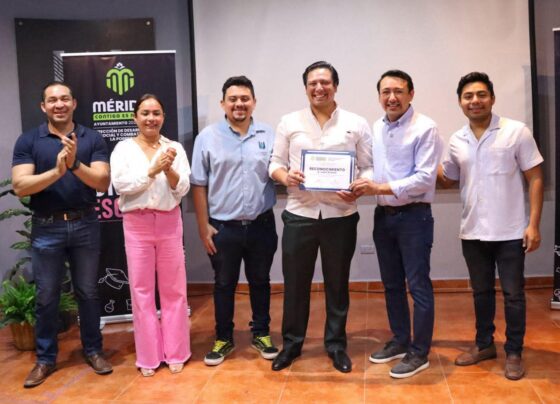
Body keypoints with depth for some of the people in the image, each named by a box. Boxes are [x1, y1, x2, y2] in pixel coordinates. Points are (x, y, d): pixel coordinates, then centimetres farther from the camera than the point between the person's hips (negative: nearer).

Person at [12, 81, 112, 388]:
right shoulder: (28, 140, -1)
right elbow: (20, 186, -11)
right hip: (46, 228, 0)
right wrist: (56, 171, -25)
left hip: (85, 225, 0)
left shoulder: (92, 139, 0)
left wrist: (76, 165, -26)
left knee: (87, 292, 12)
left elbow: (103, 183, -9)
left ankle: (93, 350, 27)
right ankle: (45, 358, 24)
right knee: (46, 297, 9)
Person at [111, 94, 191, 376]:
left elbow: (182, 189, -3)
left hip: (168, 223, 1)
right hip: (136, 224, 0)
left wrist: (169, 170, -21)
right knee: (142, 289, 5)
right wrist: (152, 171, -21)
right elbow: (119, 184, -12)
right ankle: (148, 356, 18)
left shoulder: (174, 148, 3)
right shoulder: (123, 148, 1)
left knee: (173, 288, 7)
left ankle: (175, 352, 20)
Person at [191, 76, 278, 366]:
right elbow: (199, 186, -1)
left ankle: (261, 334, 32)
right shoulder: (208, 137, -2)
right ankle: (223, 339, 27)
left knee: (260, 282, 15)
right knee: (224, 285, 12)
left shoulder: (268, 135, 2)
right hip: (223, 227, -1)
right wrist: (204, 226, -4)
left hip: (261, 225, 1)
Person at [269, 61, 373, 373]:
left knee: (337, 285, 11)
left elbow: (368, 168, 2)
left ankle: (337, 345, 28)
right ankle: (292, 343, 27)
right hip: (299, 215, 1)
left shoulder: (357, 124, 2)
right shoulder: (290, 122, 5)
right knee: (295, 284, 10)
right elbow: (275, 163, 7)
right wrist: (285, 176, -15)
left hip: (340, 216, 0)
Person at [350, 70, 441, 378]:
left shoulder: (425, 128, -11)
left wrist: (380, 188, -23)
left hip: (414, 216, -7)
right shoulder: (375, 129, 9)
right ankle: (400, 340, 32)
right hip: (383, 215, 7)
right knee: (392, 284, 16)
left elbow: (425, 178, -18)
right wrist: (362, 186, -6)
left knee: (418, 286, 1)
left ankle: (419, 353, 14)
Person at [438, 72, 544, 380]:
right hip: (472, 232, 4)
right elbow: (447, 179, 19)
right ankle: (484, 344, 32)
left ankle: (514, 353, 22)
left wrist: (533, 224, -11)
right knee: (481, 292, 16)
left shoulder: (517, 132, -7)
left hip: (510, 232, -4)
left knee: (513, 294, 6)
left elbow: (535, 178, -6)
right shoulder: (456, 141, 5)